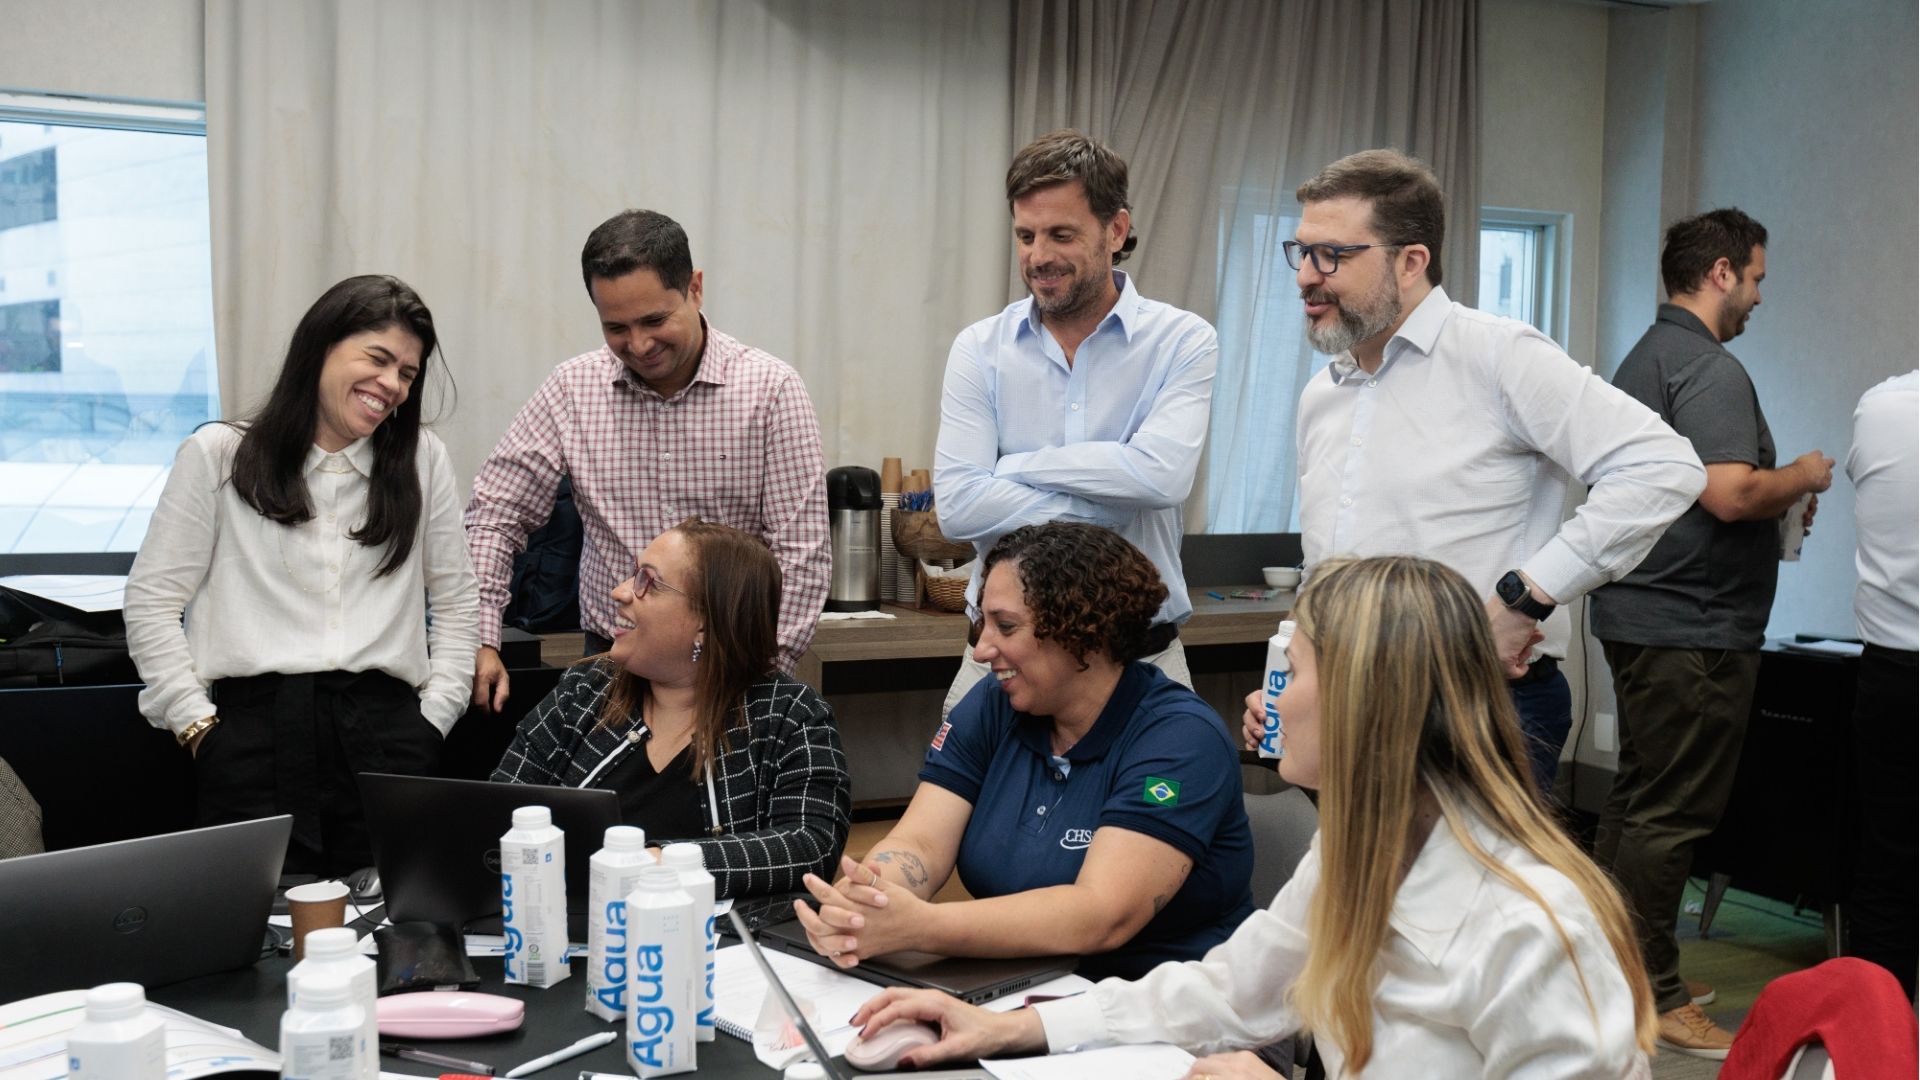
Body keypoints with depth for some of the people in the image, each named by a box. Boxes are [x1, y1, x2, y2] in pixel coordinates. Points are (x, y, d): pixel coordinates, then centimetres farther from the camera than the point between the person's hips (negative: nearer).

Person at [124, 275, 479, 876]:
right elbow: (151, 601, 7)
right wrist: (197, 724, -1)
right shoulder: (217, 456, 8)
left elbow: (455, 601, 17)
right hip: (254, 727, -1)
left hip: (384, 730, 2)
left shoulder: (423, 459, 14)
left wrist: (434, 716, 7)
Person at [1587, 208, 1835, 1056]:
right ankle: (1653, 1000, 1)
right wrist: (1803, 477, -9)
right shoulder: (1709, 369, -16)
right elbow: (1730, 493, -28)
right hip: (1692, 626, -11)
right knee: (1672, 815, -5)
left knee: (1636, 799, 16)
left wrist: (1779, 507, 19)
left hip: (1638, 612, 11)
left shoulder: (1643, 359, 17)